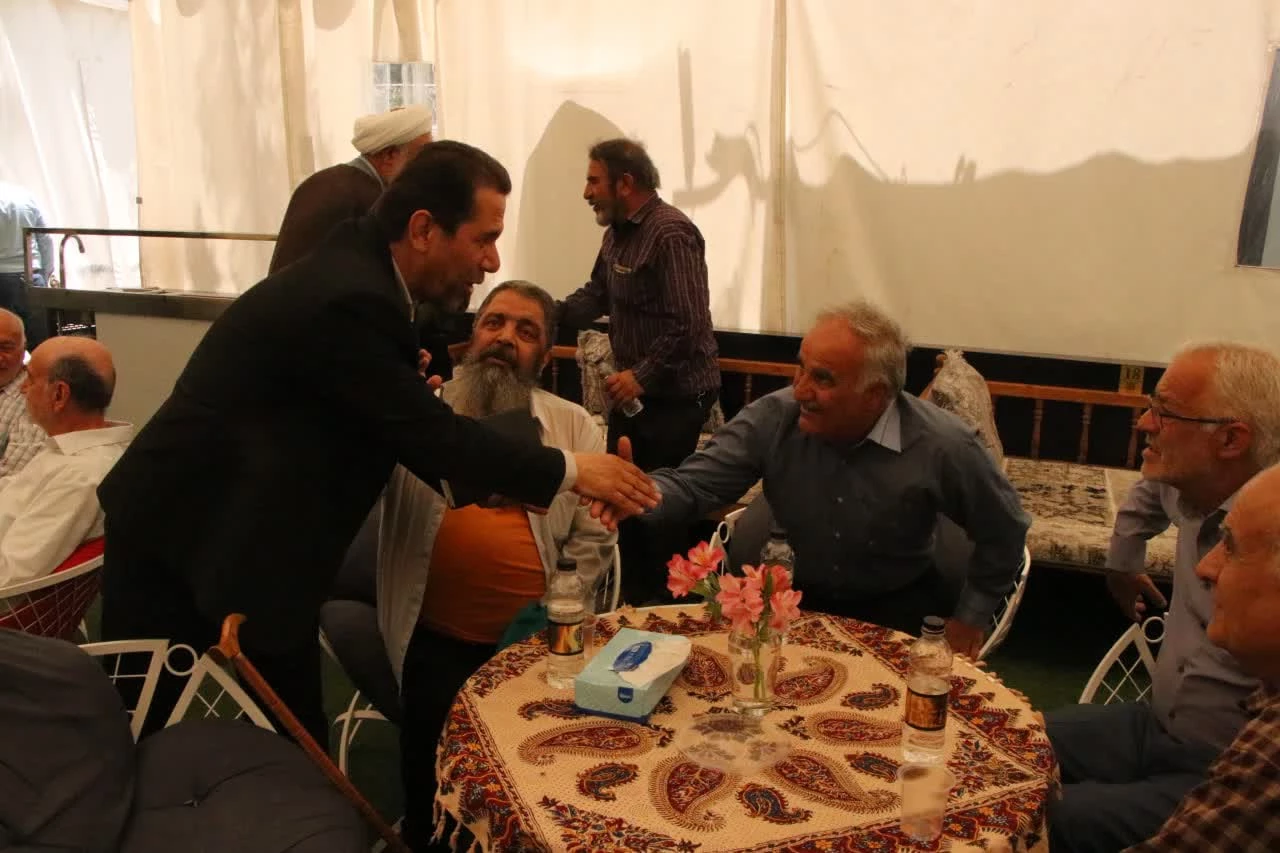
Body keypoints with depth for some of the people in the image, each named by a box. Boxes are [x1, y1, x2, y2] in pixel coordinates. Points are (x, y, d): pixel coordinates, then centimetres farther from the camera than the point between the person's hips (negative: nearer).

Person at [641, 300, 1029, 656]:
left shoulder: (944, 446, -23)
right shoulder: (772, 419, -19)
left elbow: (1004, 532, -6)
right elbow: (693, 485, -18)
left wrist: (969, 619, -1)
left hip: (899, 611, -1)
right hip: (802, 599, 2)